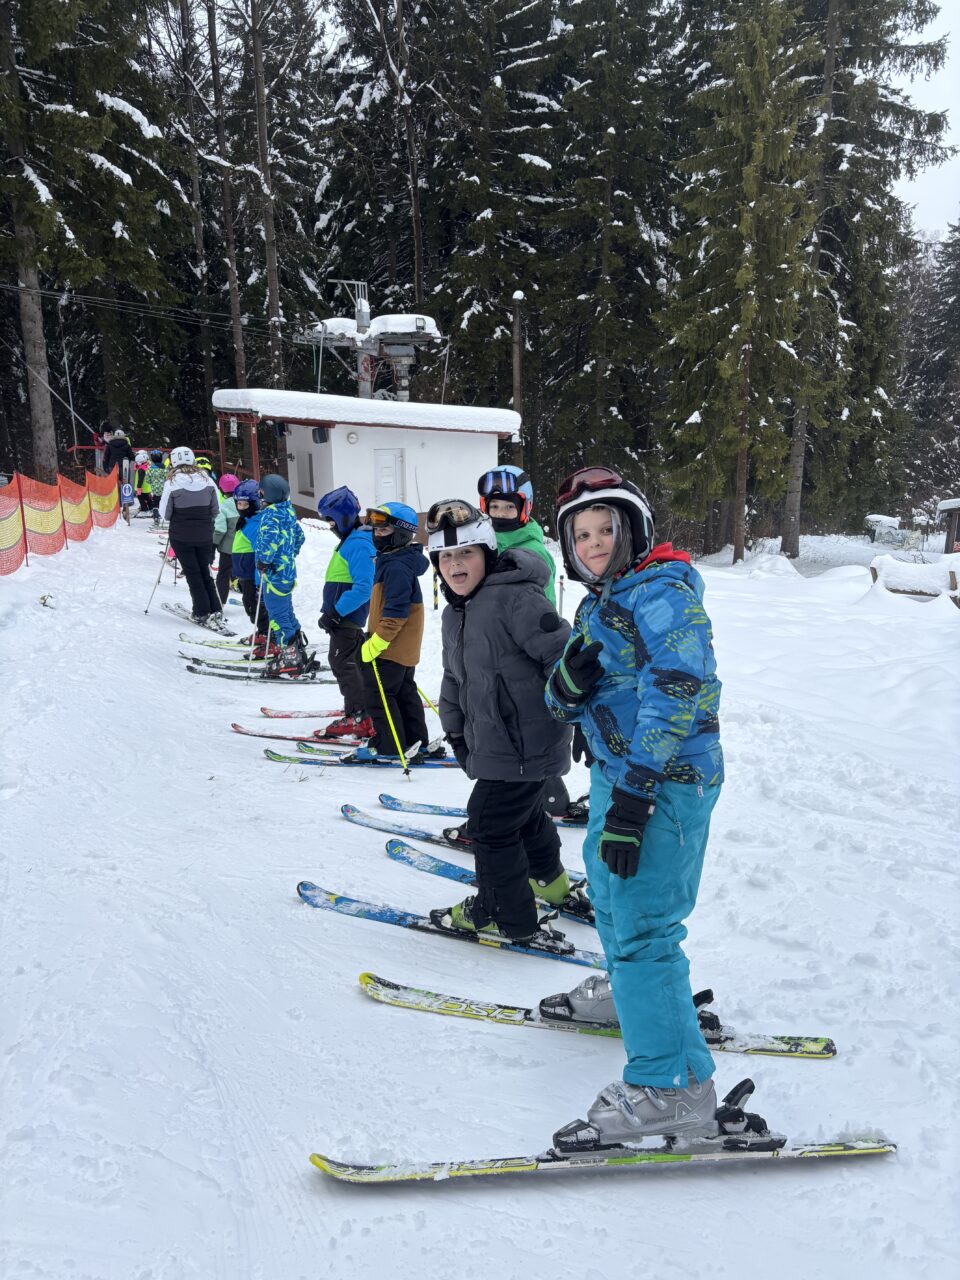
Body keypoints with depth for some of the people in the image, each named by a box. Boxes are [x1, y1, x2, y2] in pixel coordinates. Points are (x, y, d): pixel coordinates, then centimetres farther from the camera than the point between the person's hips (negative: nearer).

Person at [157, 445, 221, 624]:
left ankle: (202, 612, 5)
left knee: (192, 574, 6)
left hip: (181, 536, -3)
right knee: (205, 572, 15)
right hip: (205, 535, 3)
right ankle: (214, 610, 11)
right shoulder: (207, 480, -3)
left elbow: (165, 514, -7)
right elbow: (215, 510, 4)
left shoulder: (172, 483, -13)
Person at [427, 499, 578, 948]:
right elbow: (455, 677, 21)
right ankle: (549, 880, 50)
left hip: (526, 744, -9)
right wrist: (455, 729, 20)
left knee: (490, 823, 0)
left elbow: (563, 655, -25)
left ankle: (505, 915, 17)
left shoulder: (516, 598, -22)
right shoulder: (454, 613, 10)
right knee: (525, 812, 26)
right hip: (493, 740, 9)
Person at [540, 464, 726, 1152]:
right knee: (607, 887, 27)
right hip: (617, 772, 10)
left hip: (667, 780, -10)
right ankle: (632, 992, 51)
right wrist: (570, 678, -14)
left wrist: (633, 798, -29)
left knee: (641, 925, -11)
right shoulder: (596, 606, 13)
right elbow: (564, 704, 11)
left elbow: (673, 696, -26)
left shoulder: (662, 593, -16)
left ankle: (673, 1085, -2)